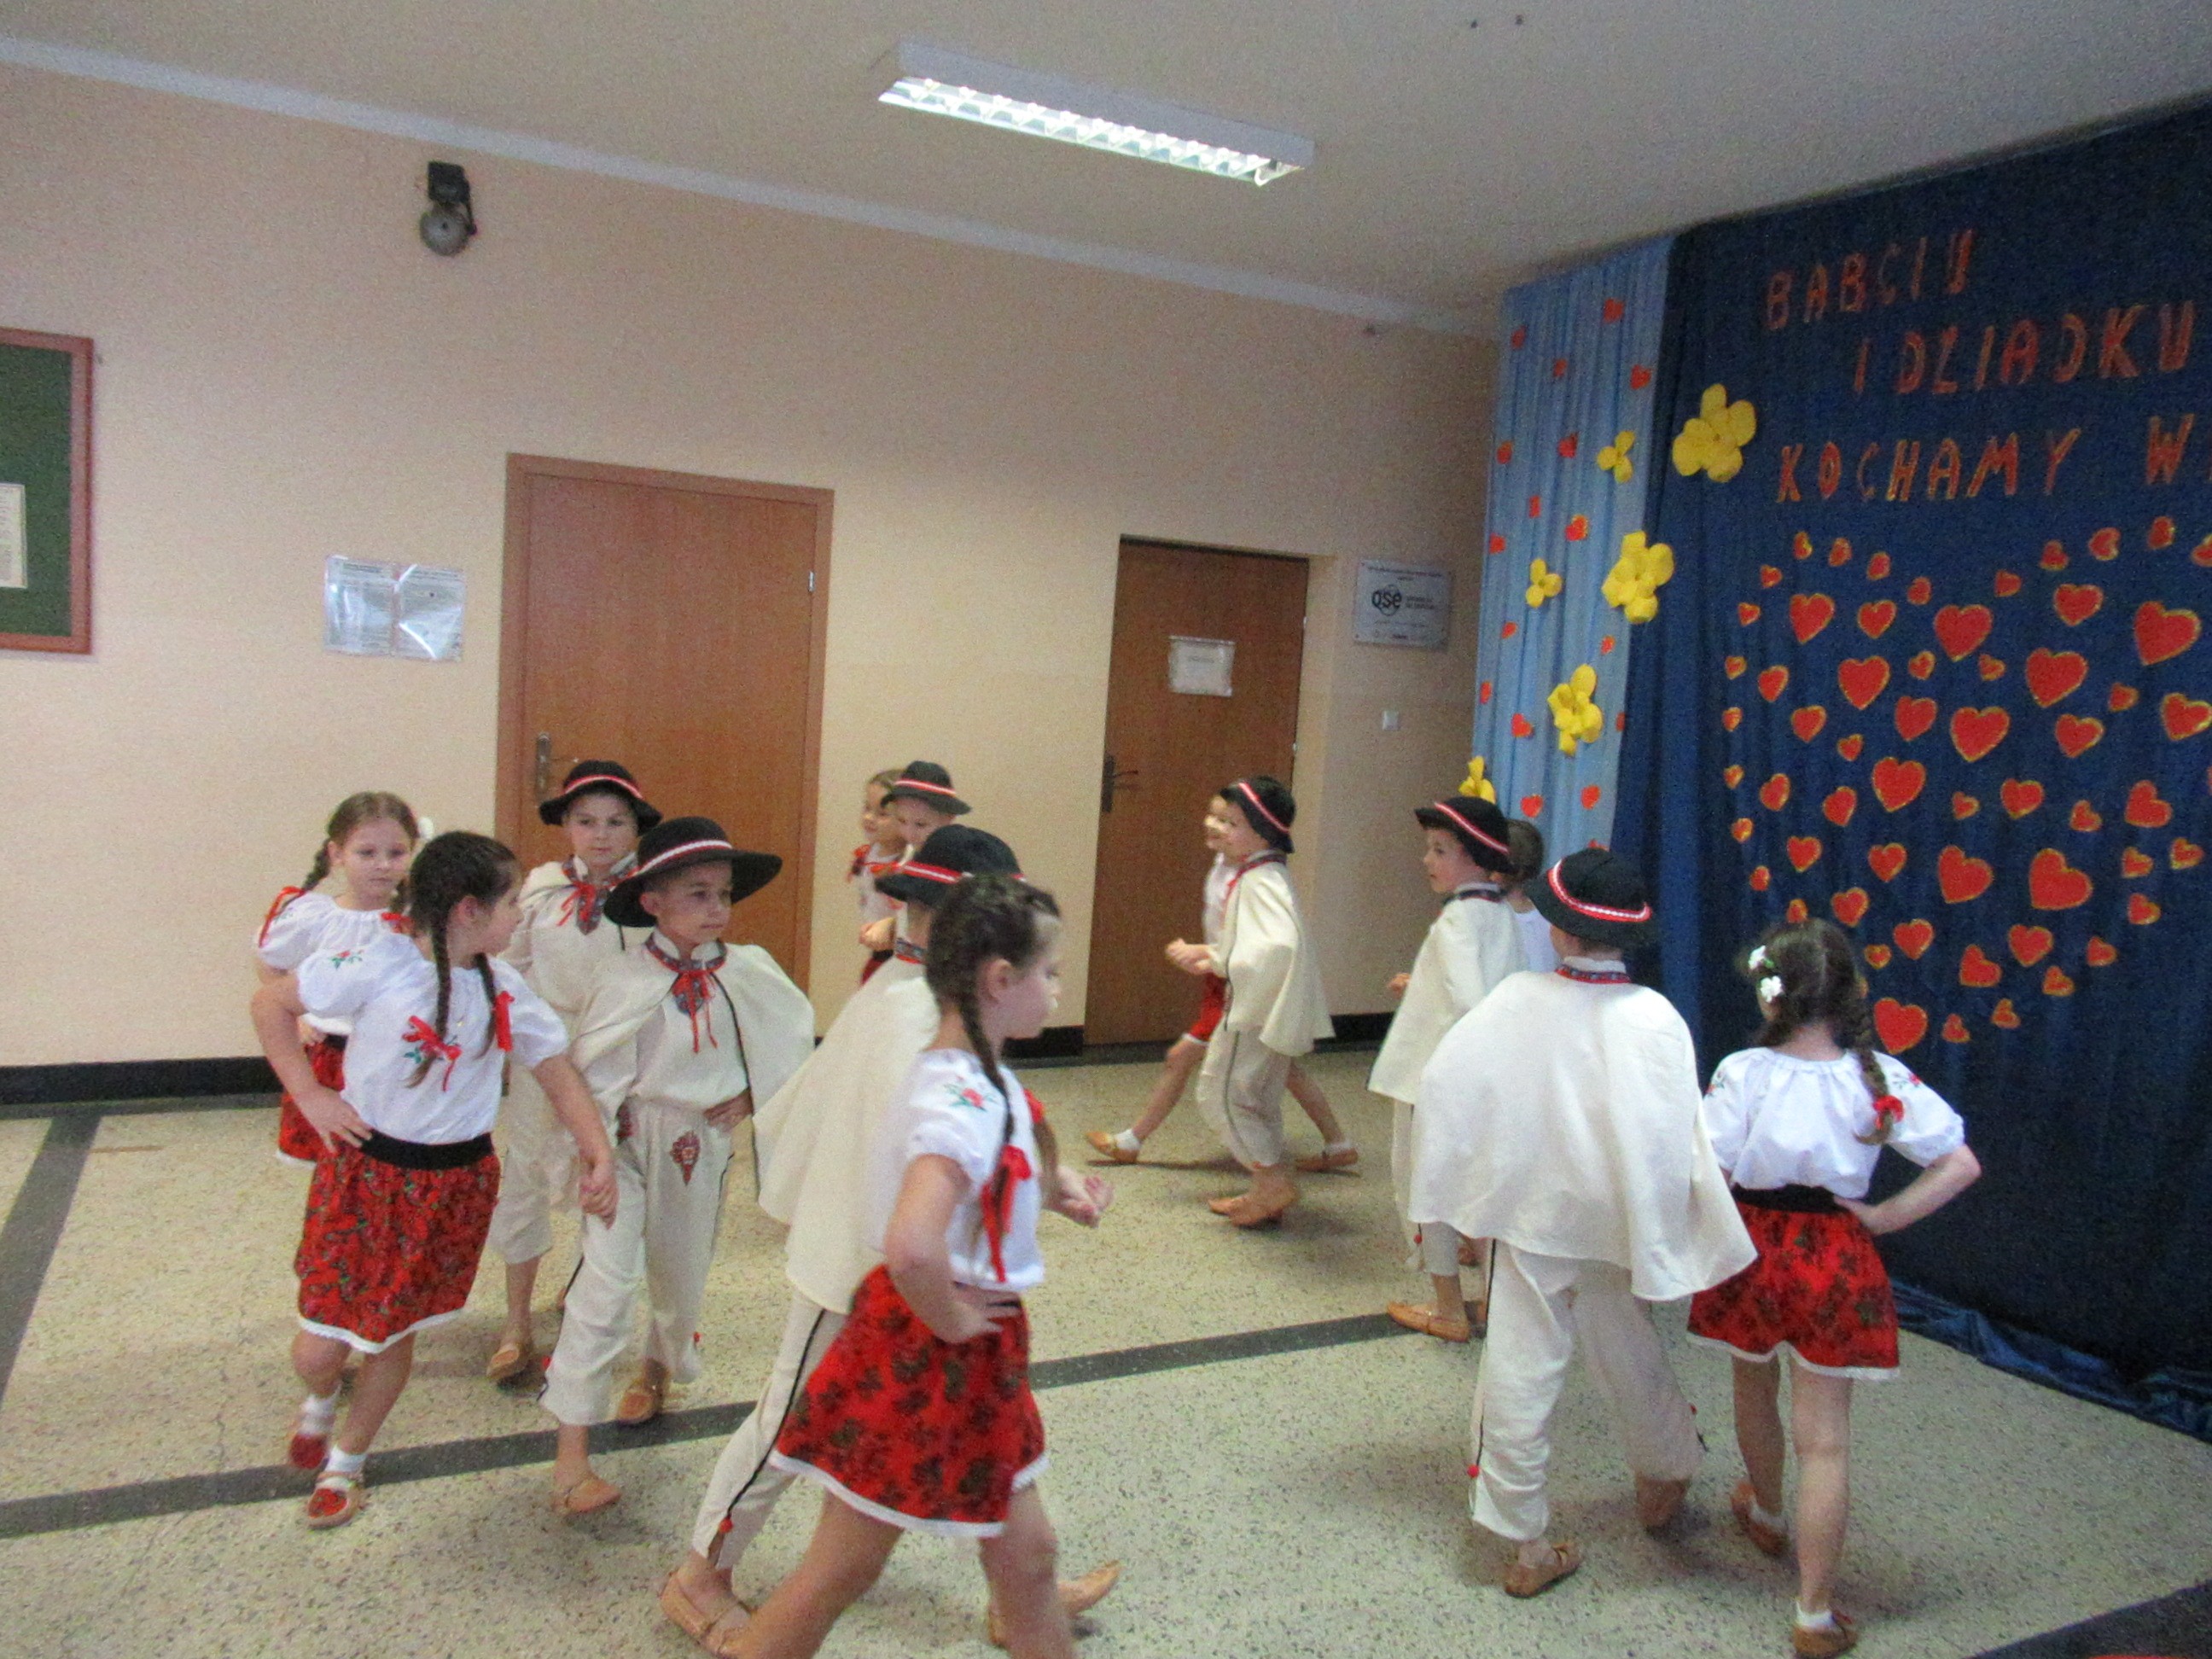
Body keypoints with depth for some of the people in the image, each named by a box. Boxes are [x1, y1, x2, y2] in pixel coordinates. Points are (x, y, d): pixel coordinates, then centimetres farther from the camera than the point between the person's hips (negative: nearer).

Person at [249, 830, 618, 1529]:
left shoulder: (505, 988, -3)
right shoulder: (378, 965, -16)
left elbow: (557, 1072, 2)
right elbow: (270, 1003, -6)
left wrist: (598, 1153, -9)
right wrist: (310, 1095, -10)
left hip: (455, 1183, 3)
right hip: (364, 1170, -3)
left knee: (395, 1332, 15)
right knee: (317, 1351, 1)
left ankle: (346, 1461, 41)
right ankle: (321, 1401, 39)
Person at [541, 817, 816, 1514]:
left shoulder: (749, 972, -10)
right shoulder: (623, 982, -18)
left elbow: (795, 1038, 6)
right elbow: (590, 1074, -13)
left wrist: (753, 1095, -2)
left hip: (702, 1144, 4)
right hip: (630, 1142, -3)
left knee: (682, 1274, 20)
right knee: (608, 1281, -13)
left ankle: (658, 1367, 54)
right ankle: (571, 1456, -4)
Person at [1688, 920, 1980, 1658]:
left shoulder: (1742, 1072, -17)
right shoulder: (1880, 1078, -9)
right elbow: (1961, 1165, -9)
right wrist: (1884, 1217, -4)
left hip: (1751, 1250, 0)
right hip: (1836, 1261, 1)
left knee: (1754, 1387, 27)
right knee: (1824, 1438, 6)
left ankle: (1766, 1513, 52)